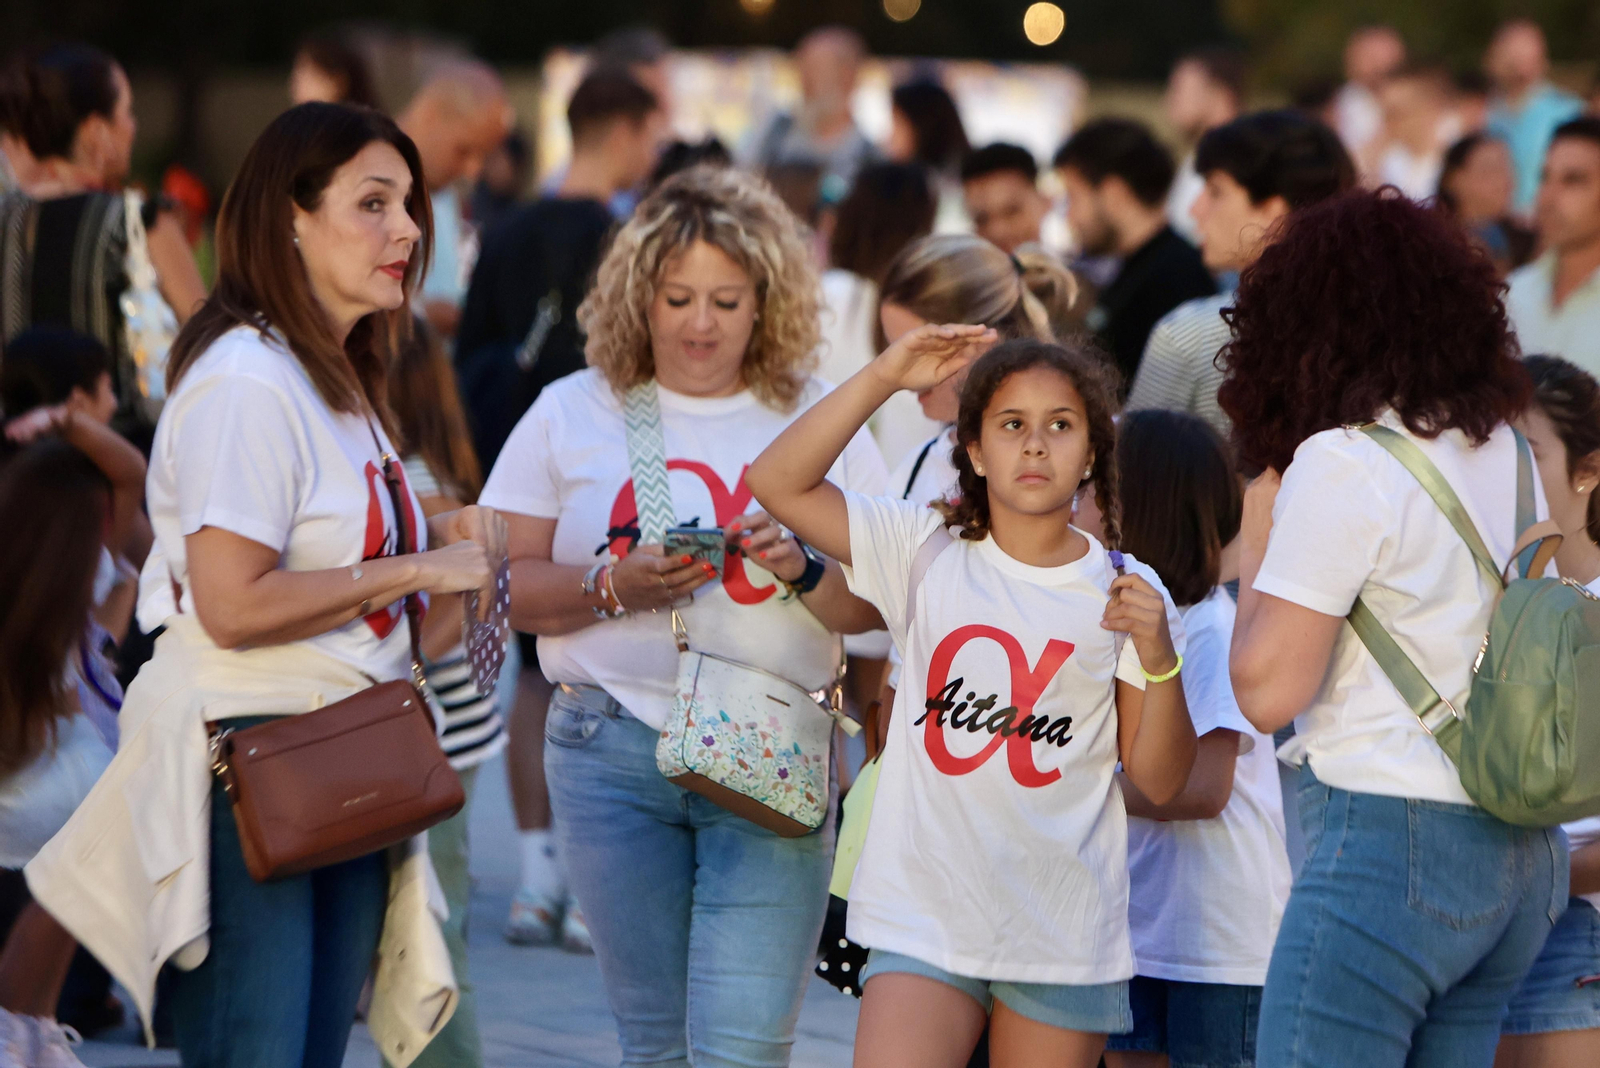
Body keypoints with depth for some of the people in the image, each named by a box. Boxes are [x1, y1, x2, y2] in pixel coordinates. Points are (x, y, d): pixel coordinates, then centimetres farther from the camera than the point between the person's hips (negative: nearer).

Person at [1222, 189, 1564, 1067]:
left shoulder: (1342, 465, -12)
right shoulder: (1503, 452, 11)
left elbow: (1267, 688, -13)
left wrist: (1256, 547, 3)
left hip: (1387, 838, -8)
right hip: (1517, 851, 8)